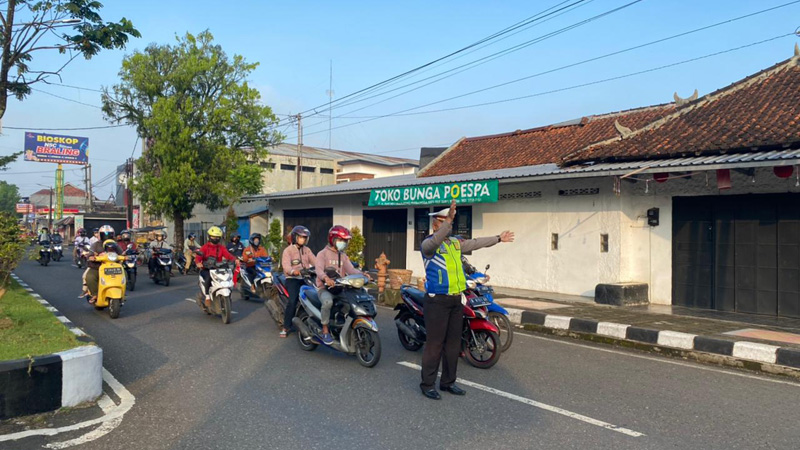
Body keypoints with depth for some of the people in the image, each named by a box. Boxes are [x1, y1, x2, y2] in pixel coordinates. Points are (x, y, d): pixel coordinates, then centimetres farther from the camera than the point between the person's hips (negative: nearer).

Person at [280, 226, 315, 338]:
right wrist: (293, 271, -39)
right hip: (292, 279, -5)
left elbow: (315, 262, 4)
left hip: (306, 278, 5)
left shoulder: (307, 250, 16)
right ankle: (286, 327, -14)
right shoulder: (288, 250, 0)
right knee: (293, 301, -22)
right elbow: (286, 265, -17)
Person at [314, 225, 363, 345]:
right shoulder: (322, 254, -2)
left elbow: (350, 269, 3)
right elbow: (319, 269, -19)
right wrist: (325, 278, -42)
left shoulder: (343, 256, 18)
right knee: (327, 301, -37)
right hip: (324, 287, -6)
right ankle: (325, 331, -20)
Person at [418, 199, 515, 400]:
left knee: (453, 342, 13)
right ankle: (427, 384, 6)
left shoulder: (455, 242, 15)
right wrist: (448, 222, -46)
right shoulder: (428, 244, -9)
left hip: (456, 300, 8)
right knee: (435, 343, -5)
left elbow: (476, 243, 27)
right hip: (437, 301, -8)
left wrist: (498, 238, 34)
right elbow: (435, 241, -33)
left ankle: (448, 381, 25)